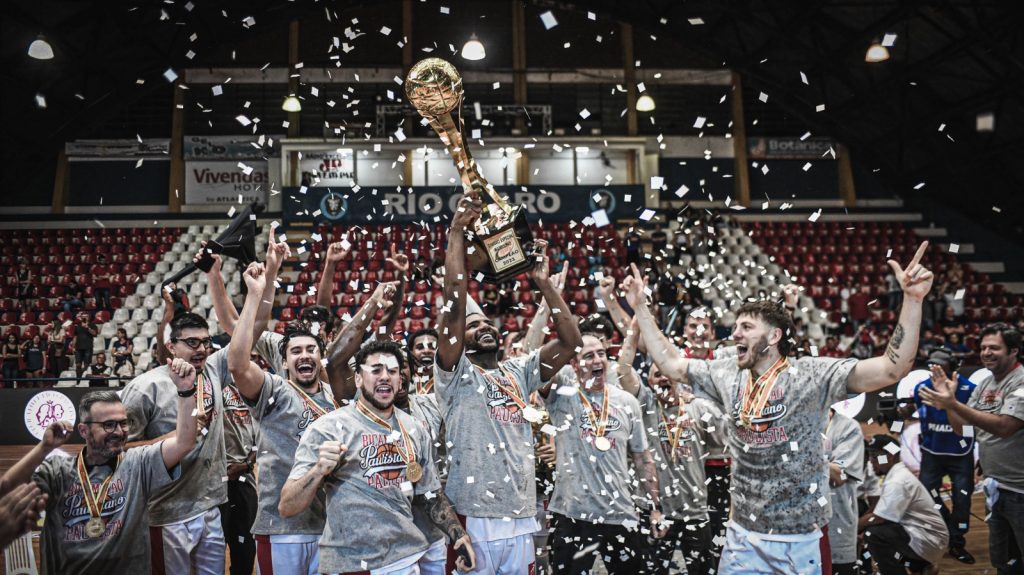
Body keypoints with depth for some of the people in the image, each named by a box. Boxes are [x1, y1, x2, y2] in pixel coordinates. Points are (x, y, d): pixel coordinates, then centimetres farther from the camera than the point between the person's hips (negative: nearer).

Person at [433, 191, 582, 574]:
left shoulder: (519, 373, 13)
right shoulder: (456, 374, -2)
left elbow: (571, 341, 7)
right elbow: (453, 304, -14)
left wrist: (543, 284, 5)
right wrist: (457, 231, -13)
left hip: (522, 521, 5)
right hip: (474, 522, -5)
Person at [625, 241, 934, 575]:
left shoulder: (811, 375, -10)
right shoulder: (727, 375, 4)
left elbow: (891, 369, -18)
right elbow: (671, 364, 12)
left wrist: (912, 300, -27)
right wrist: (640, 308, 10)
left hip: (801, 540, -4)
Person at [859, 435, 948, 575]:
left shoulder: (897, 482, -21)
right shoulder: (896, 475, 9)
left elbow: (877, 518, -24)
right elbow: (879, 510, 13)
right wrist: (860, 522, 1)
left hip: (929, 540, -10)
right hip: (921, 533, 10)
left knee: (874, 535, -25)